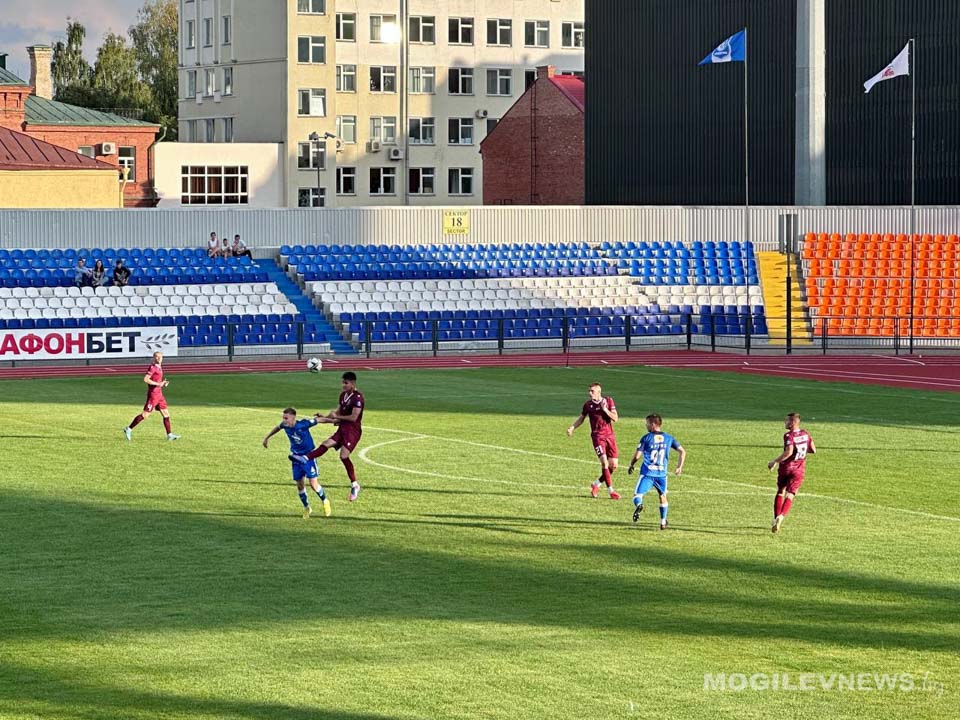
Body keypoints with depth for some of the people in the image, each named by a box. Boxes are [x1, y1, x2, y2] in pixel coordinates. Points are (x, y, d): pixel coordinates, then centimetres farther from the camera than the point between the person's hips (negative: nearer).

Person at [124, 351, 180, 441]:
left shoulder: (160, 367, 15)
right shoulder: (153, 367, -13)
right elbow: (145, 379, -23)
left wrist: (163, 383, 8)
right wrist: (158, 384, -22)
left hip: (159, 394, 9)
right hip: (153, 394, -9)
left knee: (166, 414, 6)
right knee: (145, 414, -6)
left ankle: (169, 435, 8)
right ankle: (129, 429, 3)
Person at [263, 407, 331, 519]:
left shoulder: (303, 424, -25)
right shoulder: (284, 425, -8)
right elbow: (277, 428, 15)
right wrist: (267, 438, 26)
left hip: (308, 456, -5)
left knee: (313, 483, -10)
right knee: (299, 484, 6)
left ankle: (325, 501, 17)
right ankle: (306, 508, 26)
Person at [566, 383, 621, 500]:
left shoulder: (608, 401, 2)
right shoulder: (588, 405, 3)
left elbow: (615, 418, -4)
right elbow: (581, 418, 17)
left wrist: (605, 409, -15)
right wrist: (572, 427, 3)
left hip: (609, 435, 2)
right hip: (597, 436, -2)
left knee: (613, 466, 1)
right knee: (604, 462, -16)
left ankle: (596, 484, 20)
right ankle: (611, 491, -9)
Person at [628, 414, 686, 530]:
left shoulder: (646, 438, -2)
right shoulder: (669, 438, 8)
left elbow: (637, 456, -4)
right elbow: (682, 452, 7)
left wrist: (631, 466, 13)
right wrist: (680, 467, 18)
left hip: (647, 473, -3)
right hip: (662, 474, 3)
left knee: (637, 494, -2)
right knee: (663, 496, 22)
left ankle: (639, 504, -38)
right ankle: (663, 522, 23)